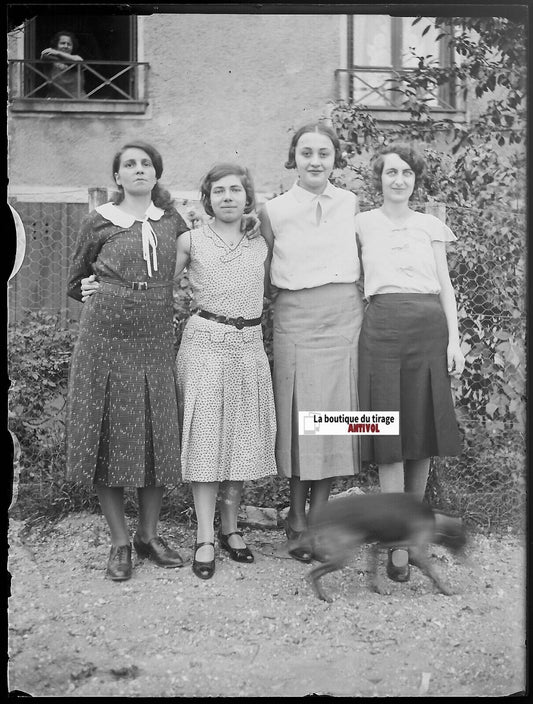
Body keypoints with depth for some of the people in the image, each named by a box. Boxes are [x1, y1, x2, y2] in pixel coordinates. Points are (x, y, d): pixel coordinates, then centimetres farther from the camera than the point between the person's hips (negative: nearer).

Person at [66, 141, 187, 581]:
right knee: (109, 436, 1)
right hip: (105, 342, -2)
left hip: (157, 343, 2)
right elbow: (76, 284, 14)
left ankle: (149, 534, 20)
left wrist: (164, 297, 9)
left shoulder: (172, 221, 10)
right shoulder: (100, 222, 4)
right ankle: (120, 541, 13)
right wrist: (110, 297, 6)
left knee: (159, 438, 4)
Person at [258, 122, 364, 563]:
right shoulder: (274, 211, 0)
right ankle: (297, 516, 17)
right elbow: (266, 274, 10)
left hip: (346, 316, 3)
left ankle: (318, 516, 18)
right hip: (296, 320, -2)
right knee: (300, 415, 1)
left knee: (337, 416, 4)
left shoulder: (351, 204, 8)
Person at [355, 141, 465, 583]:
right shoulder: (362, 224, 9)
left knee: (424, 429, 4)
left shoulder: (432, 226, 13)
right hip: (383, 327, -2)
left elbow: (445, 287, 11)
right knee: (389, 432, -6)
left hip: (430, 327, 2)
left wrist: (454, 339, 3)